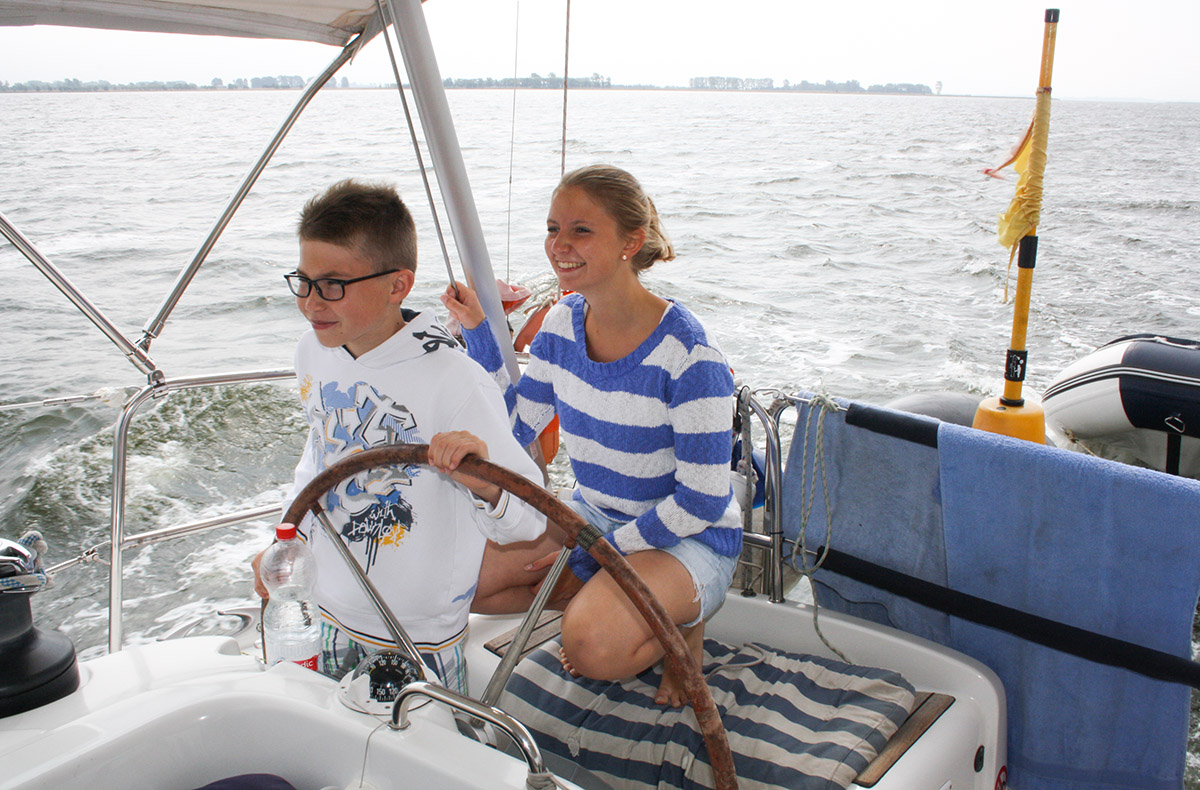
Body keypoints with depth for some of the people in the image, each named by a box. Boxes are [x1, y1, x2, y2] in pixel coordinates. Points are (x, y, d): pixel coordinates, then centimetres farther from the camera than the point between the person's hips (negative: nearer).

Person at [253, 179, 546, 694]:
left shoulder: (452, 381, -26)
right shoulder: (313, 353, -5)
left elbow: (528, 520, -26)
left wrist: (484, 485, -46)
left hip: (418, 638, -6)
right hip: (333, 619, 7)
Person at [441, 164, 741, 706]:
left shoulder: (690, 356, -25)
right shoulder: (564, 322, -5)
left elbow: (701, 502, -20)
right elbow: (513, 429, 1)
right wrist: (478, 332, -7)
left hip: (689, 539, -6)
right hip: (590, 515, 7)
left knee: (592, 648, -32)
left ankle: (680, 623, 2)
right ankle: (597, 595, 11)